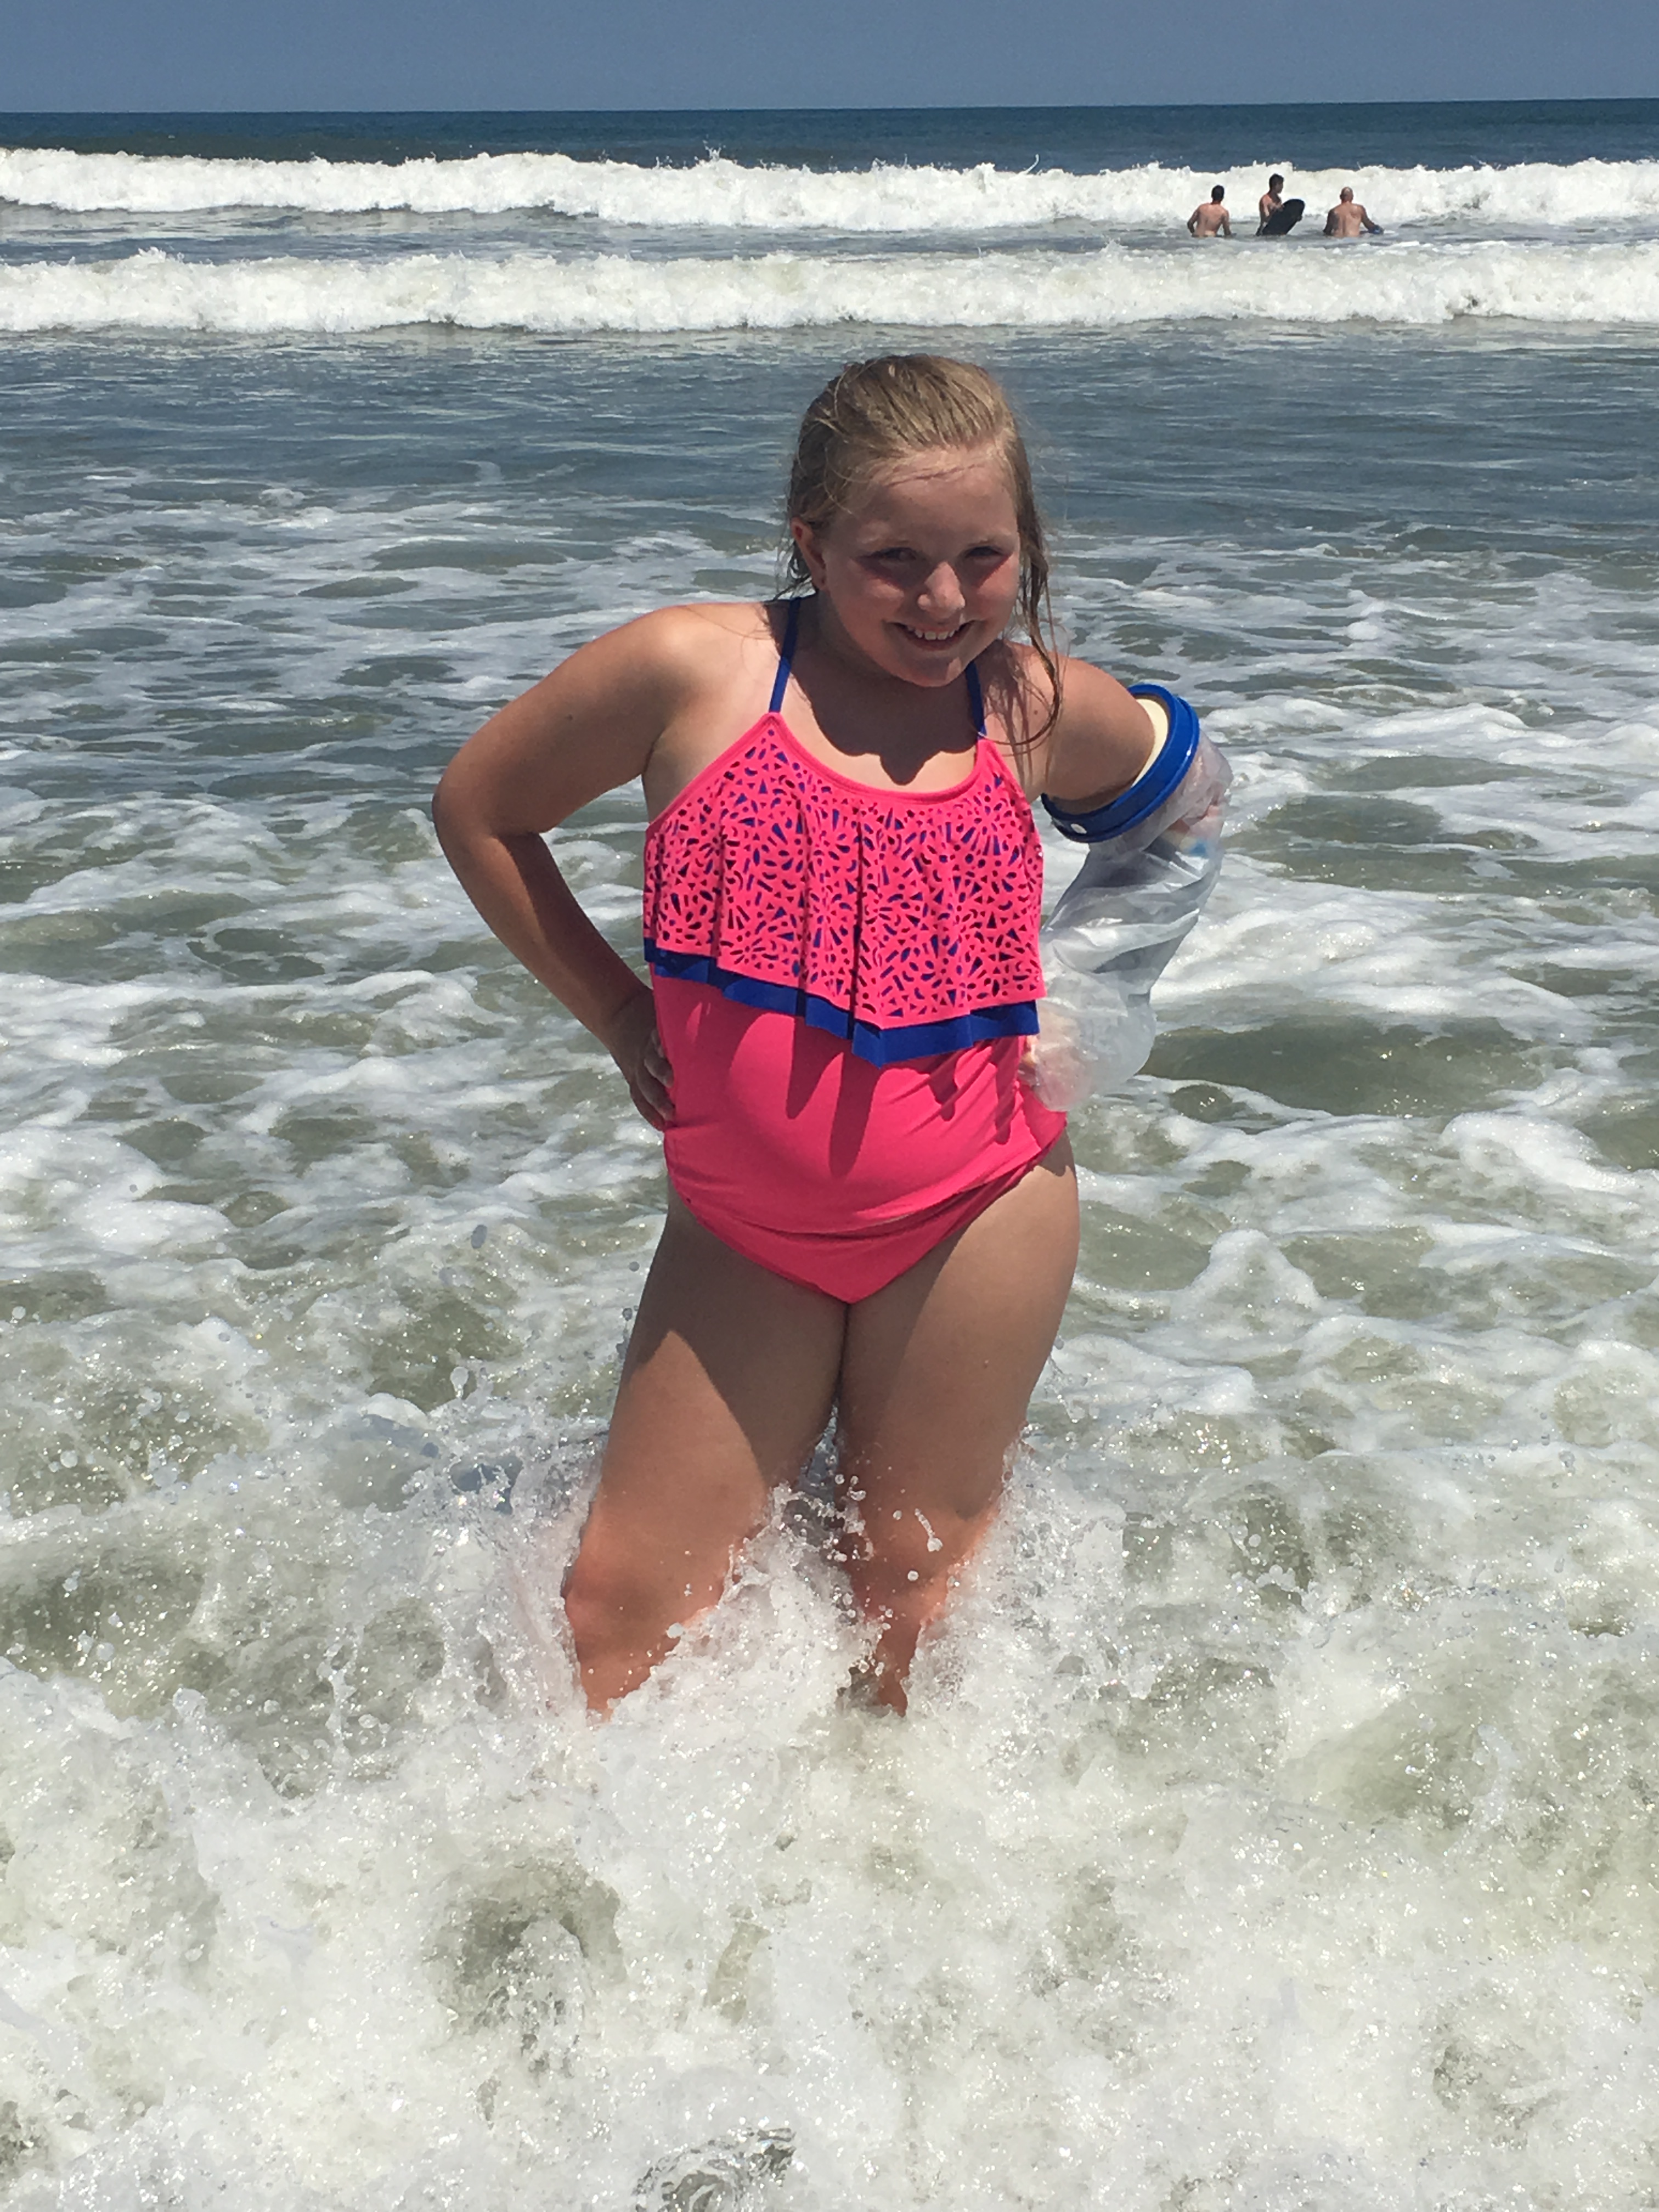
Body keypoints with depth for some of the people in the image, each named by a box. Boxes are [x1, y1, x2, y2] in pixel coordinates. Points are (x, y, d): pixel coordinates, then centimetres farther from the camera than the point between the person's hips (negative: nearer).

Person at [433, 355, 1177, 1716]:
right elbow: (479, 808, 5)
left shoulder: (1037, 709, -2)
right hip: (742, 1222, 0)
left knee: (911, 1602, 12)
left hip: (976, 1213, 0)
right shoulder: (693, 670, -9)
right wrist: (616, 1011, 2)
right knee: (626, 1610, 4)